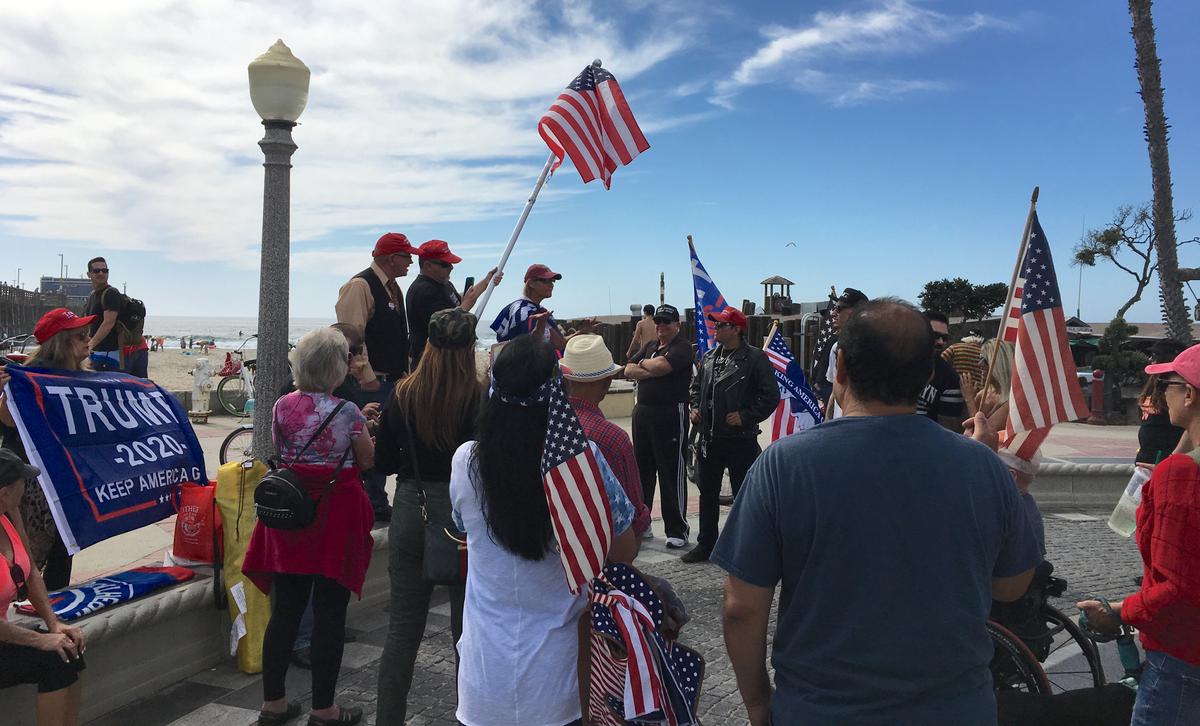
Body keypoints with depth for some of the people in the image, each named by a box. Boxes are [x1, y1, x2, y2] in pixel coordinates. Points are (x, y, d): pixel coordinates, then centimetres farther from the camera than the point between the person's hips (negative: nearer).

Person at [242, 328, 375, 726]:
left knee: (285, 610, 15)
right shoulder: (347, 413, -14)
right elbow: (367, 461, -3)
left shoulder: (282, 406, 0)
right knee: (329, 615, 6)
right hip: (336, 516, -5)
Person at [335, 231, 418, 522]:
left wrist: (403, 372, 17)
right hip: (371, 382, -9)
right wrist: (368, 379, -19)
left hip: (392, 381, 9)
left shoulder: (393, 288, 17)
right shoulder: (360, 286, -13)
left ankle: (378, 504, 23)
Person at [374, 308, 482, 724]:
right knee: (467, 627, 12)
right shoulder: (480, 398, -13)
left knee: (402, 628, 13)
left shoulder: (404, 395, -3)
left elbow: (383, 463, 3)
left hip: (411, 514, 3)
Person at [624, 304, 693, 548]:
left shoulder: (682, 347, -7)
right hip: (642, 412, 8)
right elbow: (628, 370, 6)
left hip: (671, 415, -8)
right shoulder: (649, 346, 16)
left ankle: (677, 530, 7)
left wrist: (643, 362, -3)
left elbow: (661, 366, -23)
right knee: (641, 470, 15)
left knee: (671, 473, -2)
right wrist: (651, 372, -11)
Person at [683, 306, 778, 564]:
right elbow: (697, 385, 25)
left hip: (740, 439, -6)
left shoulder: (755, 358, -9)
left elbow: (771, 396, -11)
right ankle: (706, 544, 26)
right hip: (710, 437, 7)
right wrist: (694, 407, 8)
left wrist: (745, 416, -15)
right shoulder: (709, 357, 11)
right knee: (708, 494, 14)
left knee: (743, 495, 5)